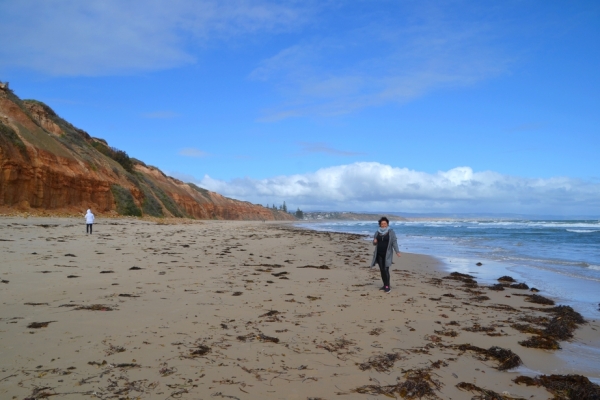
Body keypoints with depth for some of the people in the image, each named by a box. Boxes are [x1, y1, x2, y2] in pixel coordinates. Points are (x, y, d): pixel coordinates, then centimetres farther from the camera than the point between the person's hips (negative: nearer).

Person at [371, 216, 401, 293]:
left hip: (387, 254, -4)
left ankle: (387, 286, -9)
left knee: (386, 270, -11)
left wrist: (397, 251, -19)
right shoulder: (377, 232, 10)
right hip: (379, 254, 5)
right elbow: (374, 243, 17)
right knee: (382, 270, 7)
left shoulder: (391, 232, -3)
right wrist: (374, 242, -7)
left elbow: (394, 242, -8)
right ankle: (385, 285, 16)